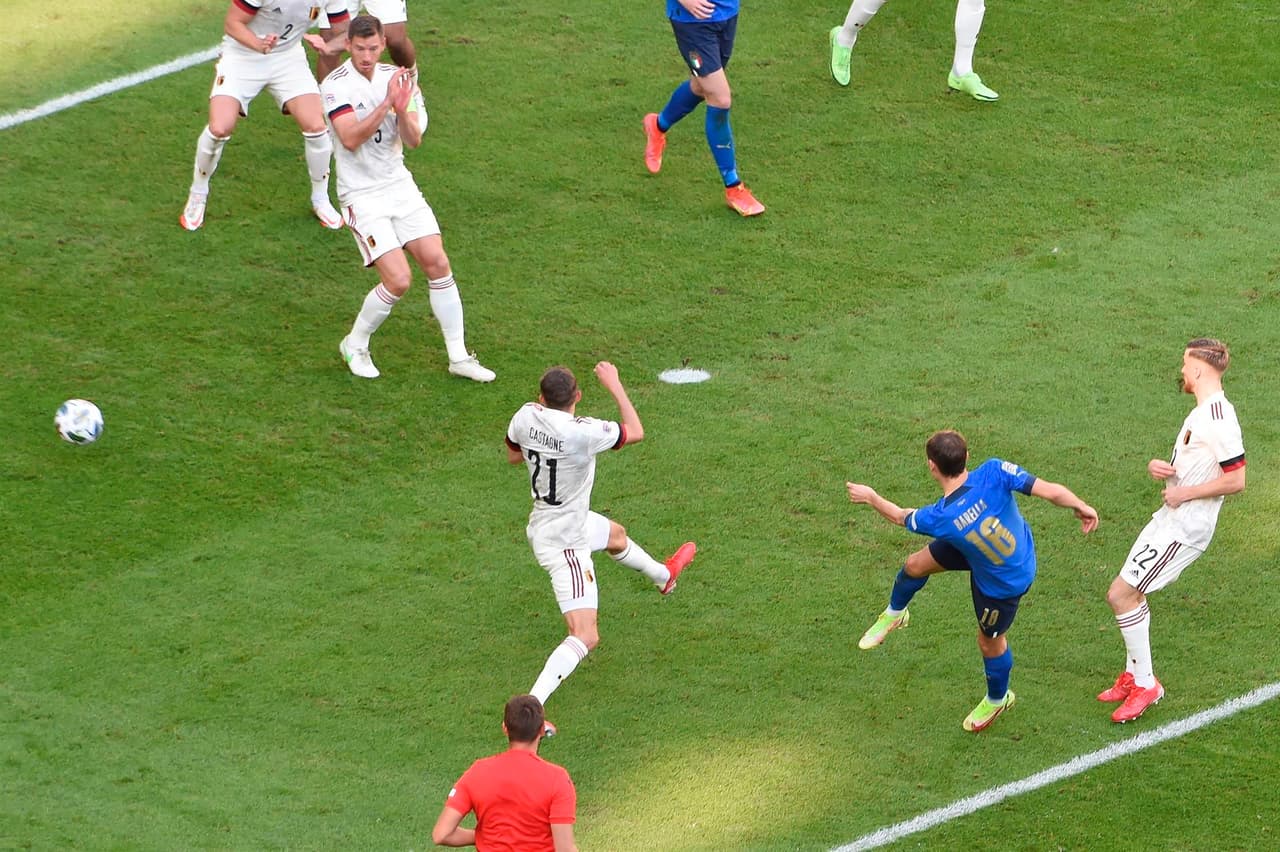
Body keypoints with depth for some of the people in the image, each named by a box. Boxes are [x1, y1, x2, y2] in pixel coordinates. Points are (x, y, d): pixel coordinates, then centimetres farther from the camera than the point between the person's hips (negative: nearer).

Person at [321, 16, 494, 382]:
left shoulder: (396, 78, 2)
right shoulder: (336, 85, -13)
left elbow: (413, 140, -5)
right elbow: (350, 138, -26)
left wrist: (402, 110, -25)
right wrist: (387, 103, -32)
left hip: (400, 186, 5)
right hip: (362, 196, -5)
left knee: (438, 264, -3)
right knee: (399, 279, -15)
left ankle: (459, 356, 9)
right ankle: (355, 345, 9)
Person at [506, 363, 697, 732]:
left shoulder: (526, 417, -14)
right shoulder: (582, 432, -33)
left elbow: (513, 455, 10)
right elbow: (635, 432, -14)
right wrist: (615, 386, -3)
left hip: (546, 519, 9)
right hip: (565, 543, -9)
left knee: (615, 534, 39)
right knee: (585, 636, -10)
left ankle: (662, 575, 71)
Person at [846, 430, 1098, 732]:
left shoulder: (939, 519, -36)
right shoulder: (993, 473, -34)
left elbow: (901, 516, -12)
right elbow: (1051, 491, -30)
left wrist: (871, 498, 9)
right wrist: (1081, 507, -9)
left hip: (1004, 580, -6)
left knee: (990, 640, 23)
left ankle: (997, 699, 51)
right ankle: (893, 615, 47)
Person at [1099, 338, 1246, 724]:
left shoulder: (1218, 419, -21)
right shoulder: (1201, 412, 12)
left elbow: (1235, 480, -24)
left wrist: (1185, 493, -17)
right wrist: (1158, 466, 0)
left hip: (1183, 528, -10)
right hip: (1168, 519, 10)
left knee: (1121, 594, -11)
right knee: (1130, 594, 17)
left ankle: (1145, 684, -1)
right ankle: (1133, 676, 30)